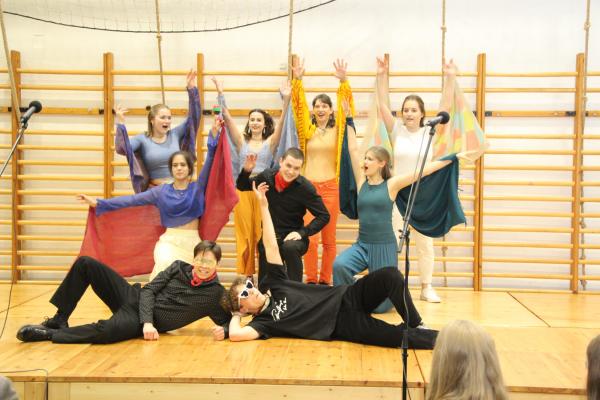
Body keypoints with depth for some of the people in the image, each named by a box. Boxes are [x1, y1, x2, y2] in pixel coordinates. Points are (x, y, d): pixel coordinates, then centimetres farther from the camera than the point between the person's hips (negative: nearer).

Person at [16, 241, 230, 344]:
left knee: (107, 330, -40)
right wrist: (148, 321, -19)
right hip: (133, 298, 5)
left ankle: (48, 334, -19)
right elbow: (148, 290, -3)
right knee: (85, 263, -8)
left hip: (143, 324, -5)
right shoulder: (179, 267, 1)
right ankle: (59, 320, 1)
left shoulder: (215, 294, -7)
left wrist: (224, 332, -29)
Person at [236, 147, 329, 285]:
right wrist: (246, 170, -8)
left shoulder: (305, 187, -15)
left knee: (290, 247, -37)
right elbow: (242, 186, 13)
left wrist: (302, 233, -22)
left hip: (292, 237, -4)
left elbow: (324, 216, -11)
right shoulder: (267, 176, -4)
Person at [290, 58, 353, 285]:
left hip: (330, 188, 0)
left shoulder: (336, 129, 6)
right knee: (310, 237, -7)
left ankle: (325, 281, 16)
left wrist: (343, 81, -18)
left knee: (329, 239, 6)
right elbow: (298, 106, -1)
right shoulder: (307, 130, 8)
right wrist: (297, 81, -13)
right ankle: (310, 281, 4)